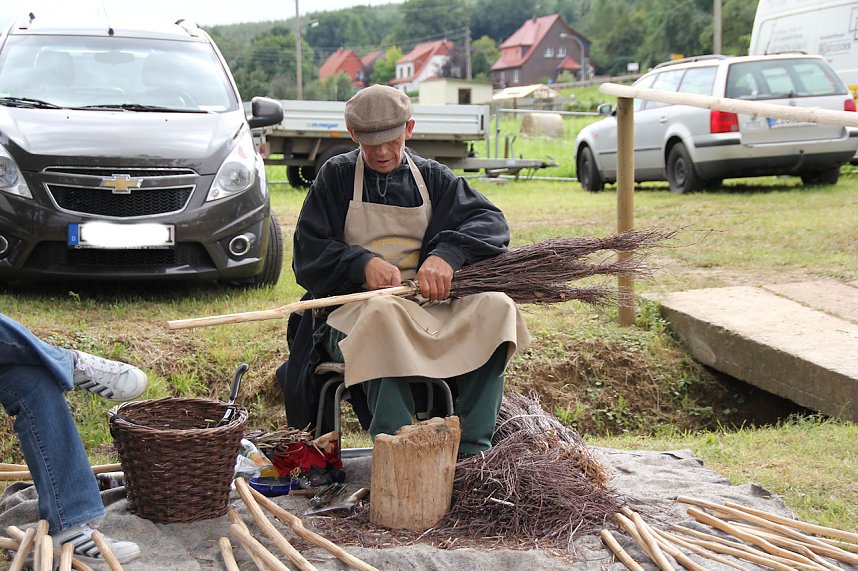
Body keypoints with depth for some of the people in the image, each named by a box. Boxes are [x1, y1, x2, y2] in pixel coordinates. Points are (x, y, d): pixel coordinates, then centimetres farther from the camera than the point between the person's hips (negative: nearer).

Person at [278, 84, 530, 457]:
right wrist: (362, 263, -17)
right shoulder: (336, 177, 13)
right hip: (356, 303, -3)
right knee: (383, 316, -39)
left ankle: (472, 450, -29)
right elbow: (307, 254, 4)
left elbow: (491, 221, 2)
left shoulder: (433, 178, 17)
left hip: (427, 301, 3)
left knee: (495, 308, -27)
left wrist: (447, 253, -20)